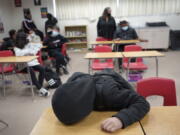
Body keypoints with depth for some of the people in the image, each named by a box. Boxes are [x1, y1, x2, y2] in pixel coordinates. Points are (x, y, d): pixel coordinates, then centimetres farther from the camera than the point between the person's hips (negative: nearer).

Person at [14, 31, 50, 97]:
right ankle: (40, 89, -31)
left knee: (42, 69, -25)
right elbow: (18, 54, -18)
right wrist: (29, 51, -13)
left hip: (33, 62, 3)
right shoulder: (16, 48, 4)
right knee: (31, 71, -34)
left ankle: (40, 86, -22)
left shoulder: (29, 44, 12)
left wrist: (34, 51, -5)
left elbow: (39, 45, 8)